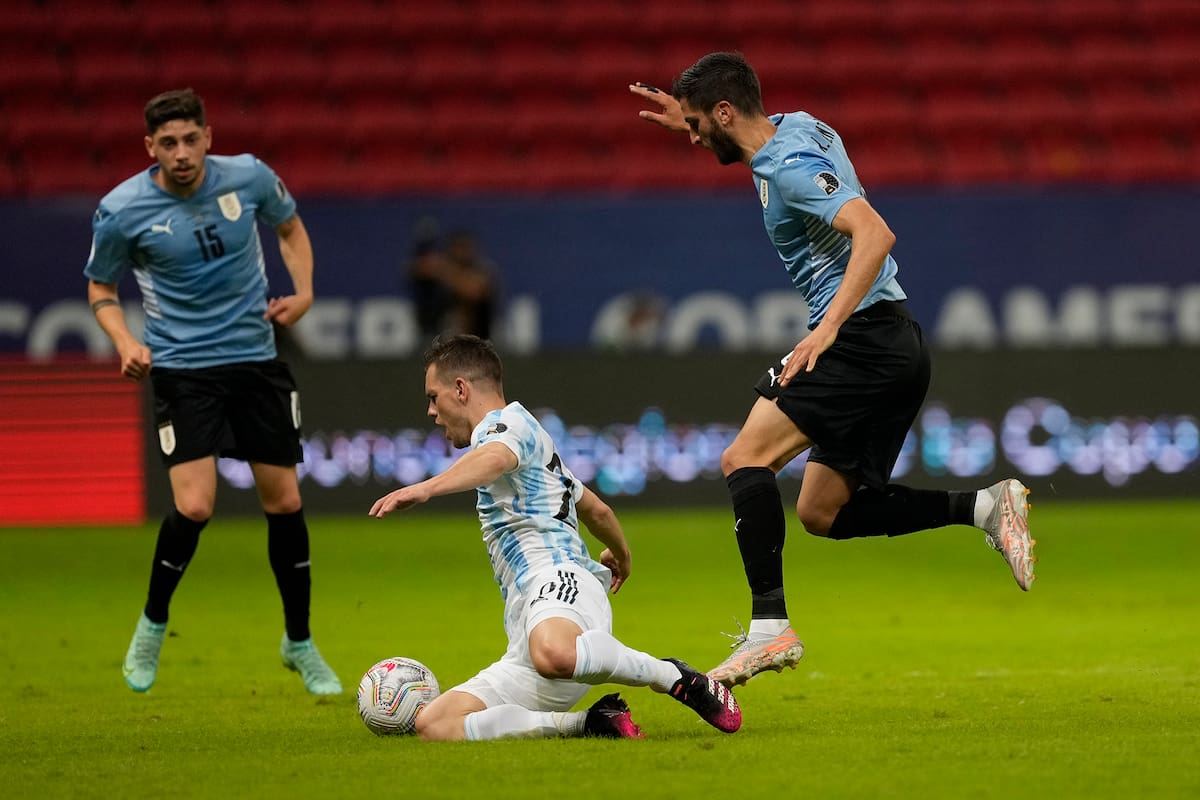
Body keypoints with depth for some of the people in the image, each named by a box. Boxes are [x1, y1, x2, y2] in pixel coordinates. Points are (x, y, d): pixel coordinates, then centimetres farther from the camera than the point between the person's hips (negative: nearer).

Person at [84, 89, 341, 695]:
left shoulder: (249, 177, -6)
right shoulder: (121, 211, -12)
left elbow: (290, 227, 15)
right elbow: (101, 288, 4)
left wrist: (303, 291, -2)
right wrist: (125, 342, -14)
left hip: (256, 358, 3)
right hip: (182, 367, -3)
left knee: (284, 503, 5)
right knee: (193, 507, -17)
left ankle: (299, 643, 23)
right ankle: (152, 626, 10)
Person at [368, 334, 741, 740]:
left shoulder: (510, 420, 5)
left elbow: (495, 459, -21)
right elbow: (597, 509, 49)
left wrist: (426, 488, -40)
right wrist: (620, 554, 71)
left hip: (560, 582, -10)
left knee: (553, 653, -47)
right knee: (433, 725, -7)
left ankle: (675, 678, -21)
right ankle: (590, 722, -11)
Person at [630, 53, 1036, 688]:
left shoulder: (789, 167, -14)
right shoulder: (799, 127, 14)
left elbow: (875, 233, -27)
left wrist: (827, 327, -33)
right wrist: (695, 123, 30)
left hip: (867, 334, -10)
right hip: (894, 349, 10)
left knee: (745, 457, -17)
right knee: (822, 511, 12)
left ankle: (769, 626, -24)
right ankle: (985, 506, 7)